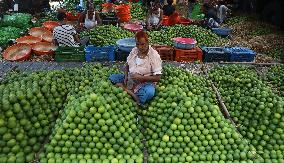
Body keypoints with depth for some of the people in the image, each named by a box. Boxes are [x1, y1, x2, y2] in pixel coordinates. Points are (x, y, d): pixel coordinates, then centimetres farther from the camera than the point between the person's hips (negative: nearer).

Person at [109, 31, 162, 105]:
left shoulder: (154, 56, -13)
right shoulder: (134, 51, 2)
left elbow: (157, 77, -14)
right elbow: (127, 65, 15)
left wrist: (141, 78, -24)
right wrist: (126, 76, -6)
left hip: (145, 83, -6)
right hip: (130, 80, 6)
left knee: (149, 92, -39)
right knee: (112, 77, -14)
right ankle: (130, 92, -26)